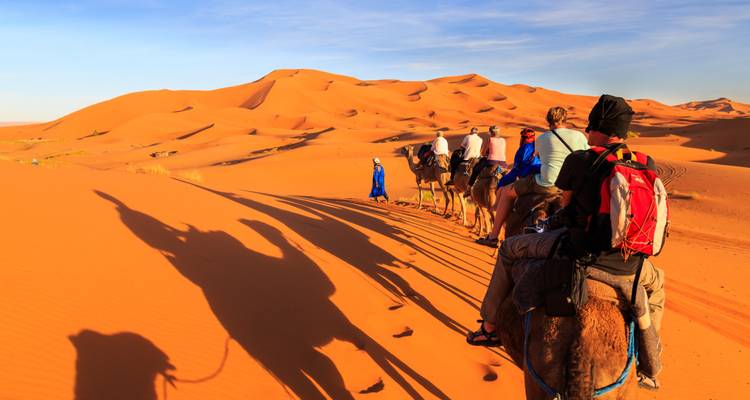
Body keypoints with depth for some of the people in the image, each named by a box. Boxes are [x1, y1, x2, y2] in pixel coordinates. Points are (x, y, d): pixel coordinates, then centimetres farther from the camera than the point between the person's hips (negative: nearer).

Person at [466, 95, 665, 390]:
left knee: (509, 248, 18)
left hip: (582, 253, -4)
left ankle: (490, 327, 26)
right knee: (655, 282, 38)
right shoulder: (648, 165, 3)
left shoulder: (578, 160, -8)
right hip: (628, 268, 4)